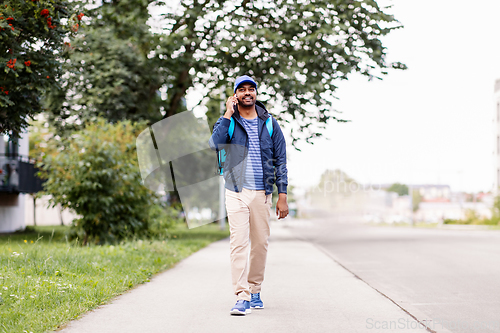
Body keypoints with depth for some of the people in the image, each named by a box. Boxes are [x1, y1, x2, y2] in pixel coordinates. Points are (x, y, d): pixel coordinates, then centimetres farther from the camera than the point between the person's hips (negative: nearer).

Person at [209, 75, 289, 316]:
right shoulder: (228, 121, 4)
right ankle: (241, 297, -14)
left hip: (262, 193, 2)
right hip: (237, 192, -2)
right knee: (239, 243, -11)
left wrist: (282, 196, 1)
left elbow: (280, 160, 7)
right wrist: (228, 114, -13)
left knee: (260, 243, 6)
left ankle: (254, 291, 21)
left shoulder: (270, 123, 8)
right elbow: (214, 144, -17)